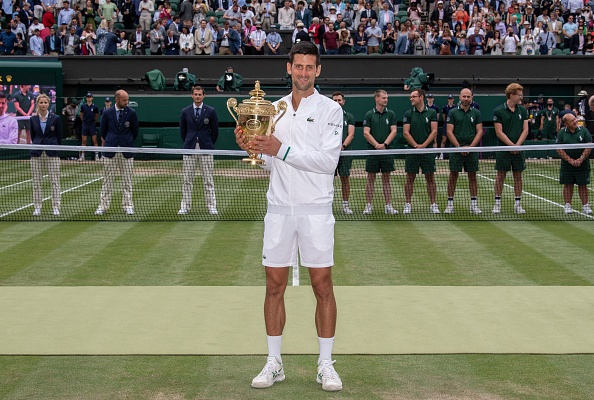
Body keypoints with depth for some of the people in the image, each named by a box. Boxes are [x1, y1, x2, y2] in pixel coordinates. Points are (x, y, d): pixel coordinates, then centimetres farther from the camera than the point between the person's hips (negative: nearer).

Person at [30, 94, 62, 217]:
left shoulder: (55, 118, 0)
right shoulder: (33, 119, 6)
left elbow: (59, 137, 4)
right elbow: (33, 136, 14)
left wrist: (55, 149, 5)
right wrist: (37, 145, 10)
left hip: (52, 154, -2)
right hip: (37, 154, 2)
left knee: (55, 181, -2)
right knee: (37, 182, 3)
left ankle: (56, 207, 3)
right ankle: (37, 207, 10)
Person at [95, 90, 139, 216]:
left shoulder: (131, 113, -1)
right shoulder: (107, 113, 0)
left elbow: (135, 131, 9)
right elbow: (103, 130, 12)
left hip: (126, 151, 0)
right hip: (110, 150, 0)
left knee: (127, 181, 4)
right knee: (107, 180, 3)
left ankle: (127, 206, 10)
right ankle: (103, 206, 8)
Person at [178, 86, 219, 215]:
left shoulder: (210, 111, 2)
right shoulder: (185, 112, 6)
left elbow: (215, 131, 7)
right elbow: (182, 130, 14)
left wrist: (209, 144, 9)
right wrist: (188, 143, 13)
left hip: (206, 149, -1)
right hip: (189, 149, 1)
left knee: (208, 179, 0)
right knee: (187, 179, 3)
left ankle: (211, 206, 4)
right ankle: (185, 206, 7)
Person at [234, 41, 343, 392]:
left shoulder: (330, 109, -2)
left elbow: (328, 161, -13)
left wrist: (283, 150, -19)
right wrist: (251, 148, -3)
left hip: (316, 209, -3)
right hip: (279, 208, 4)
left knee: (323, 286, 1)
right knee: (275, 286, 5)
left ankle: (326, 365, 11)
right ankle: (274, 363, 15)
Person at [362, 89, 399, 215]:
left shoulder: (391, 114, 7)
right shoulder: (369, 114, 2)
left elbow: (393, 131, 1)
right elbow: (366, 133, -4)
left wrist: (384, 144, -13)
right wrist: (377, 145, -13)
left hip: (386, 150, 2)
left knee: (386, 179, 5)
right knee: (370, 179, 2)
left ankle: (388, 206, 7)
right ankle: (369, 206, 7)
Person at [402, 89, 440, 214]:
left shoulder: (432, 112, 3)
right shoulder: (408, 113, 4)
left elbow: (434, 131, -3)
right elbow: (406, 132, -1)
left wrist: (423, 145, -12)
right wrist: (416, 145, -11)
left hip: (427, 150, 0)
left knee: (430, 178, 2)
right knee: (410, 178, 3)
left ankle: (433, 204, 8)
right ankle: (408, 204, 8)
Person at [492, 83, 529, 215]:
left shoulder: (523, 110, 5)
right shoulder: (499, 111, -6)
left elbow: (525, 130, 2)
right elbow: (499, 132, -9)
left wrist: (517, 145, -11)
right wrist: (512, 145, -14)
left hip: (518, 149, 3)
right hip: (503, 149, -3)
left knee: (518, 176, 6)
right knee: (500, 176, 2)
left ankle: (518, 204, 11)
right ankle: (497, 203, 10)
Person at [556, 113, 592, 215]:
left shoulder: (583, 130, 0)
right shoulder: (561, 133, 0)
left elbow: (589, 146, -3)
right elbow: (559, 149, -4)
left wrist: (580, 159, -13)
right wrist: (570, 160, -12)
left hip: (582, 163, 0)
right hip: (567, 164, 0)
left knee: (583, 184, 2)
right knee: (568, 184, 2)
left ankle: (585, 205, 8)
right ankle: (567, 205, 9)